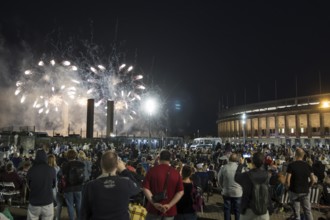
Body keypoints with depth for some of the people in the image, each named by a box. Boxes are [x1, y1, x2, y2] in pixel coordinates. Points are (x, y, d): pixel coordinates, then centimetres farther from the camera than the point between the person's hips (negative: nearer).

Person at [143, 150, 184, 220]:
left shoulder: (152, 170, -5)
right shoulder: (176, 172, -1)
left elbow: (145, 188, -11)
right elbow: (180, 192, -6)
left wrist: (154, 203, -13)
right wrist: (169, 205, -11)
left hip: (154, 209, -1)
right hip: (170, 210, 1)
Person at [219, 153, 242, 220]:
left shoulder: (224, 168, -9)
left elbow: (220, 180, 1)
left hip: (226, 192, 2)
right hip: (237, 192, -1)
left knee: (227, 209, 15)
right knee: (237, 210, 14)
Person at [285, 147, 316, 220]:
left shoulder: (291, 165, -14)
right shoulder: (307, 165, -1)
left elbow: (287, 180, -17)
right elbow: (313, 180, -1)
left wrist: (289, 187, 1)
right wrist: (307, 187, 14)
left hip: (294, 191, -3)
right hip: (305, 191, 3)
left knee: (296, 211, 8)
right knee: (308, 210, 12)